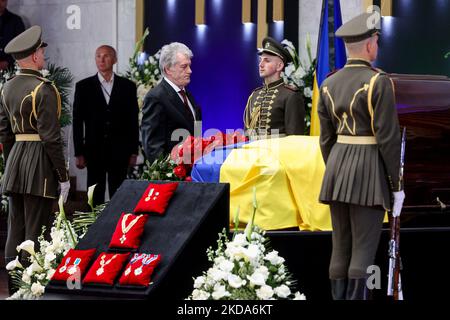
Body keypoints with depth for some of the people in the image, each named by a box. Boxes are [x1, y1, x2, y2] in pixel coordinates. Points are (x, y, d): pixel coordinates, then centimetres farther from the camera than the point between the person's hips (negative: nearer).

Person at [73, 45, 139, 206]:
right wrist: (78, 153, -2)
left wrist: (134, 151, 3)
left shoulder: (128, 86, 6)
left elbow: (133, 120, 7)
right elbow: (78, 121, 3)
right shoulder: (84, 86, 4)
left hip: (120, 152, 1)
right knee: (95, 198, 1)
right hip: (94, 150, 0)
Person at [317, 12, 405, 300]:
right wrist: (397, 186, -8)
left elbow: (326, 138, 11)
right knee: (363, 250, -4)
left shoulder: (329, 85, 8)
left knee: (341, 248, 9)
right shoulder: (379, 82, -11)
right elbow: (388, 138, -13)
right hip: (371, 170, -6)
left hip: (338, 167, 6)